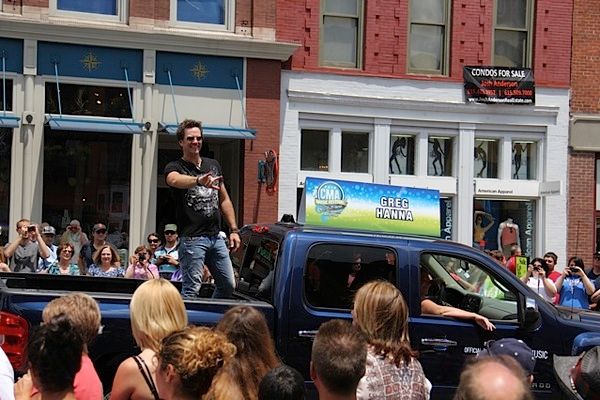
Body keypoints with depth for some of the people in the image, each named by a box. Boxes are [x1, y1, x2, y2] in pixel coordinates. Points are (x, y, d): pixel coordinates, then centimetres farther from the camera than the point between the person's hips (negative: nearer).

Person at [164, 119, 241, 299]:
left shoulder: (213, 165, 17)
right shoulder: (174, 167, -1)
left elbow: (224, 200, 21)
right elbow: (174, 180, -27)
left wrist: (234, 230, 12)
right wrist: (199, 180, -48)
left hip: (215, 237, 6)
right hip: (192, 238, -6)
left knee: (228, 285, 7)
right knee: (191, 289, -9)